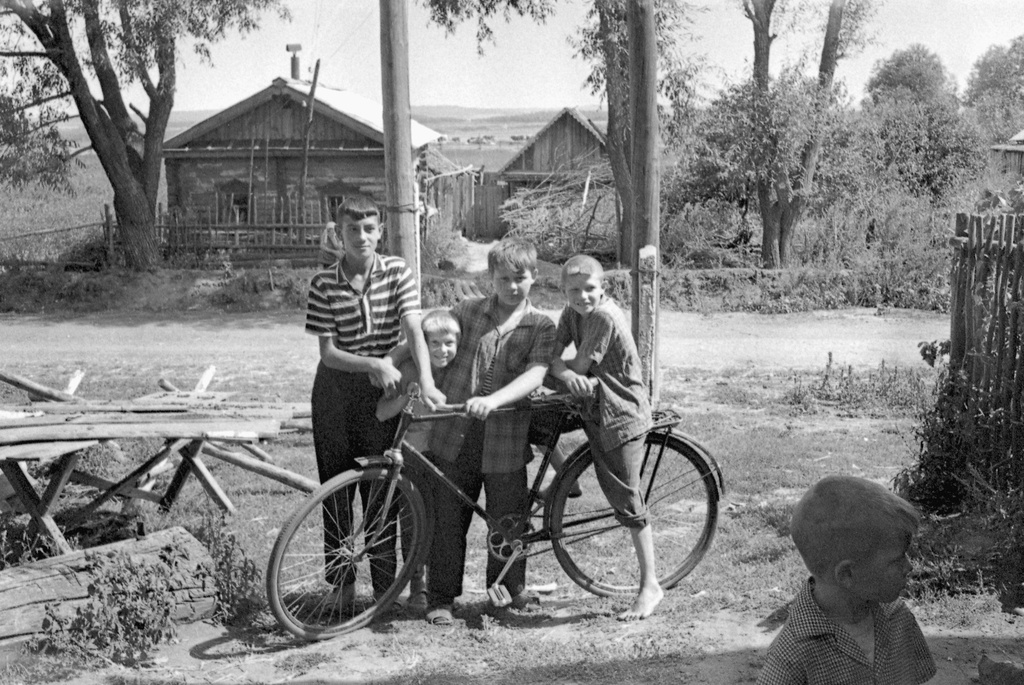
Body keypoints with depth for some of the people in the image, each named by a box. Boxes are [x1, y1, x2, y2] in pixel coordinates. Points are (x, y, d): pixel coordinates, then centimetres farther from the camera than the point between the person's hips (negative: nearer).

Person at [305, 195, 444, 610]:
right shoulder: (324, 284, -6)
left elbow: (414, 330, -15)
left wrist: (427, 382, -30)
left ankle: (384, 584, 14)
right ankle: (341, 582, 19)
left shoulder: (398, 273, -5)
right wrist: (372, 364, -26)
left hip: (382, 389, 0)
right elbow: (328, 352, -10)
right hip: (336, 390, 1)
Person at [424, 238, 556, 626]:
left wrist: (493, 400, -29)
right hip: (455, 438, 1)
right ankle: (441, 598, 22)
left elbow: (535, 375, -14)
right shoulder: (467, 312, 5)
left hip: (505, 444, -1)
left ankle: (512, 586, 35)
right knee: (448, 521, 7)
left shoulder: (541, 327, 0)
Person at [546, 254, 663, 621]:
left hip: (621, 413, -8)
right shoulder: (572, 312, 3)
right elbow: (551, 355, -4)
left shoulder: (605, 316, -21)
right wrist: (566, 374, -22)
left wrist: (559, 367, -2)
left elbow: (580, 365, -19)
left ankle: (650, 585, 4)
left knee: (627, 501, -6)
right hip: (591, 406, 8)